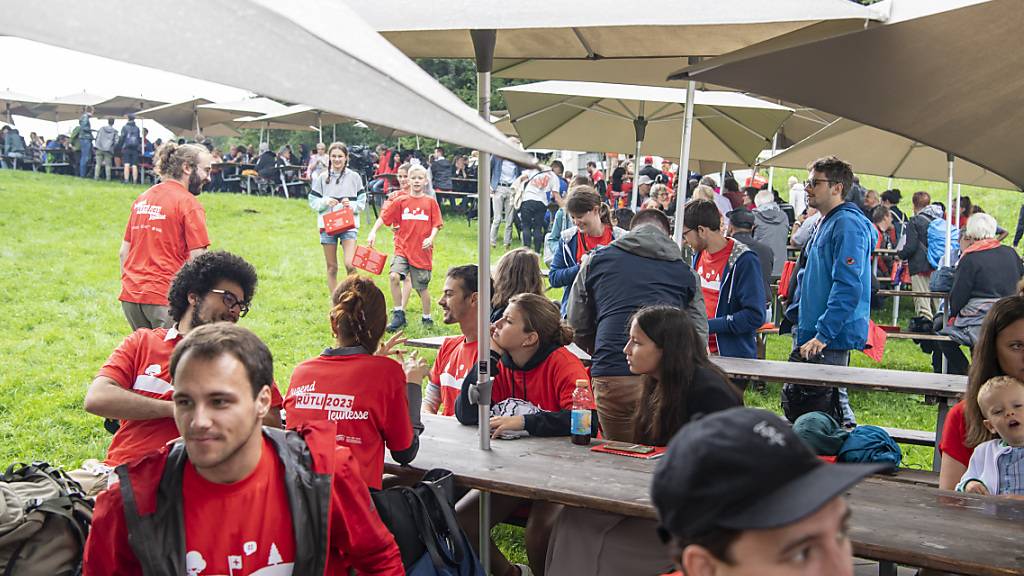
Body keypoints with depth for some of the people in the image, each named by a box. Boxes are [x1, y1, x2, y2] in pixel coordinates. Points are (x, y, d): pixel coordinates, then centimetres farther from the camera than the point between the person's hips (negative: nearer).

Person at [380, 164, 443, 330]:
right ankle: (398, 314, -6)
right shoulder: (400, 201, 4)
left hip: (422, 251, -1)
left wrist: (431, 239, -15)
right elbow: (384, 217, 6)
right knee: (394, 276, -21)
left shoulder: (430, 202, 2)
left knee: (422, 287, 5)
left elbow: (436, 225, 1)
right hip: (402, 248, 1)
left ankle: (427, 318, 26)